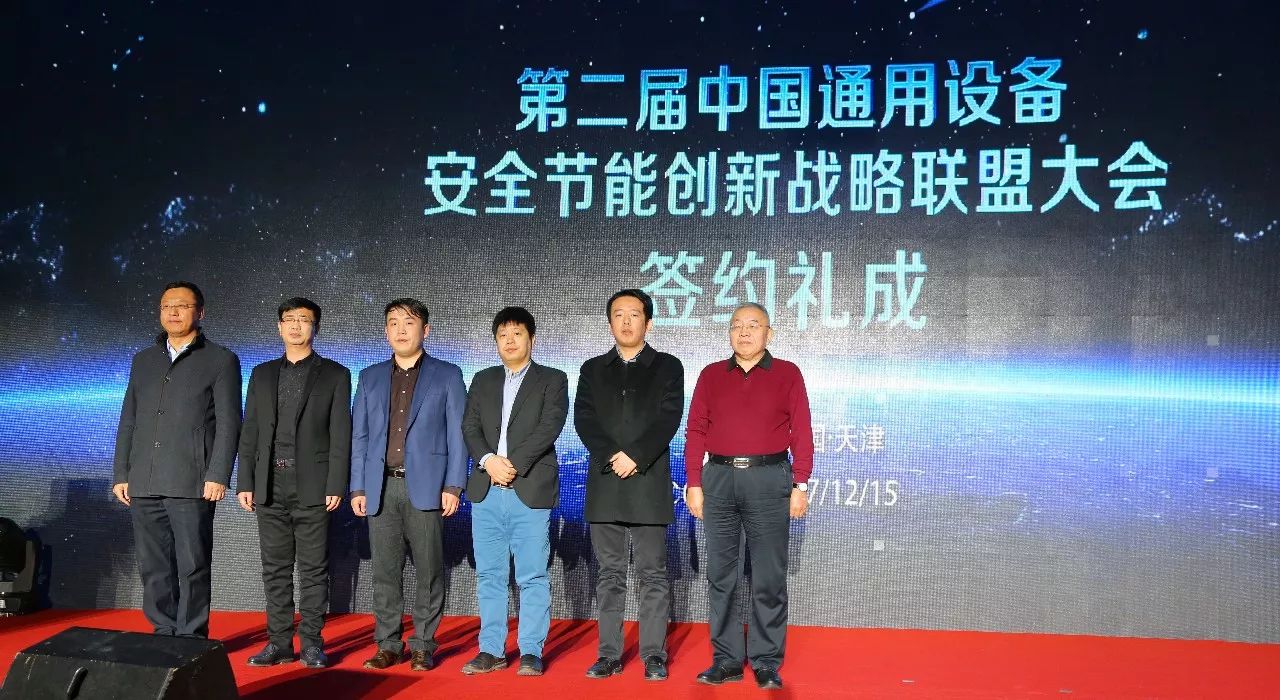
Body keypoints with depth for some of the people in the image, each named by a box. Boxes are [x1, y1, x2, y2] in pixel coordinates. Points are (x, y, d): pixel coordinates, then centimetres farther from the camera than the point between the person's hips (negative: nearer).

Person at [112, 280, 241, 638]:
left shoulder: (221, 360, 3)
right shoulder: (143, 360, 18)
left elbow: (228, 424, -4)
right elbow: (128, 422, 17)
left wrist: (218, 476, -12)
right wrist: (121, 474, 10)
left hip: (191, 486, -5)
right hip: (144, 485, 5)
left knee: (192, 567, -2)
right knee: (154, 568, 8)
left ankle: (191, 639, 6)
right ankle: (163, 634, 18)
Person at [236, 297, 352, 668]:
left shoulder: (334, 374, 3)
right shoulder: (262, 374, 14)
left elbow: (340, 435, -2)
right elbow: (249, 433, 12)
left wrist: (336, 485, -10)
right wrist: (245, 483, 4)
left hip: (312, 486, -3)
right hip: (270, 486, 4)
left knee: (313, 568, 0)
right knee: (275, 568, 7)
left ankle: (311, 642, 7)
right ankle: (279, 642, 14)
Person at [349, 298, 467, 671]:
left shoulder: (447, 375, 6)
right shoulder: (370, 378, 15)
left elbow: (457, 434, 1)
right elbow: (359, 436, 13)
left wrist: (453, 486, -7)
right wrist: (357, 488, 5)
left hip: (425, 487, -3)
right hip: (381, 487, 3)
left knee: (429, 571, 1)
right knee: (385, 571, 6)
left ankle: (423, 645, 10)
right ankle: (388, 645, 15)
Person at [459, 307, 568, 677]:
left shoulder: (552, 380, 6)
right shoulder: (483, 380, 17)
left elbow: (549, 427, -8)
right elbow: (470, 427, 7)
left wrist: (513, 463, -15)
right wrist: (488, 460, -11)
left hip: (531, 491, -4)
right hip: (486, 492, 4)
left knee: (533, 577, -1)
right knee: (489, 575, 8)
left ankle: (531, 652, 7)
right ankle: (492, 650, 16)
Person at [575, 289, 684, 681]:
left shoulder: (667, 367, 7)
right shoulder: (593, 369, 14)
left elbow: (668, 418, -5)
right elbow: (584, 419, 3)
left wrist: (635, 456, -16)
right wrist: (612, 457, -12)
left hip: (649, 484, -2)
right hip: (604, 484, 3)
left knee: (653, 574, 1)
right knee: (610, 575, 7)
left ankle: (654, 655, 8)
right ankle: (609, 654, 13)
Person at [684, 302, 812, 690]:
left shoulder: (787, 374, 4)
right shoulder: (711, 375, 10)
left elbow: (801, 433, 0)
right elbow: (695, 431, 7)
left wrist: (800, 486, -6)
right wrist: (694, 484, 0)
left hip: (769, 479, -2)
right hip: (718, 479, 2)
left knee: (769, 578, 3)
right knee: (720, 575, 7)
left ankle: (766, 662, 13)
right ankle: (726, 659, 16)